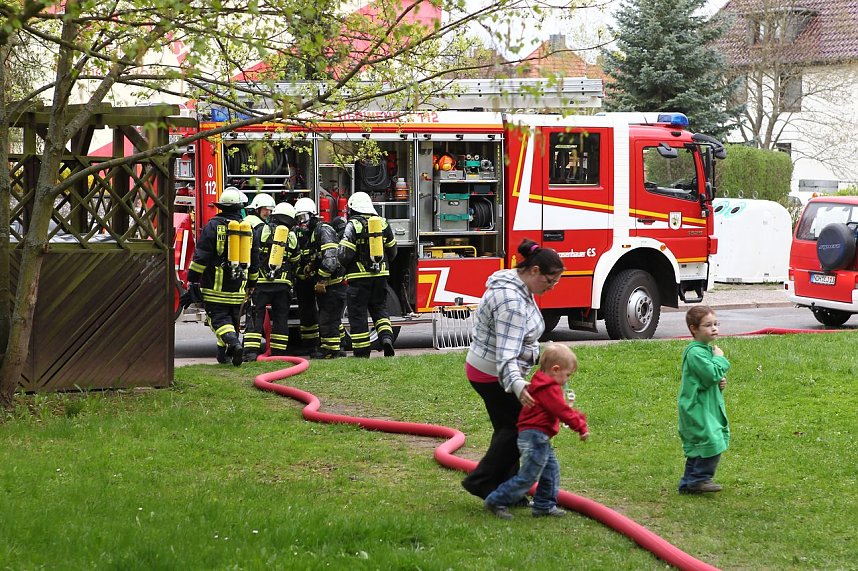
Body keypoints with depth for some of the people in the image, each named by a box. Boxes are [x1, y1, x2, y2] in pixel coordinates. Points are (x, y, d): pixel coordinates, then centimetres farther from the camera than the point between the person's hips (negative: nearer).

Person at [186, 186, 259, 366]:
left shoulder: (214, 225, -9)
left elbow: (201, 255, -11)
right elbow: (254, 259, 14)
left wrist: (192, 279, -4)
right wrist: (252, 284, 25)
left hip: (216, 286, -4)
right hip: (238, 288, 4)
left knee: (218, 318, -5)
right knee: (233, 318, 15)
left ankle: (234, 343, -28)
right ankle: (224, 353, 19)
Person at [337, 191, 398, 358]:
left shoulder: (353, 225, -10)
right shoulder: (383, 223, 7)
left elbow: (345, 254, -15)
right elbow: (392, 251, 15)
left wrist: (344, 263, 7)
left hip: (359, 276, -5)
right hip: (380, 275, 5)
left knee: (357, 314, 3)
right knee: (379, 309, 16)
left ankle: (361, 352, 5)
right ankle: (386, 337, -8)